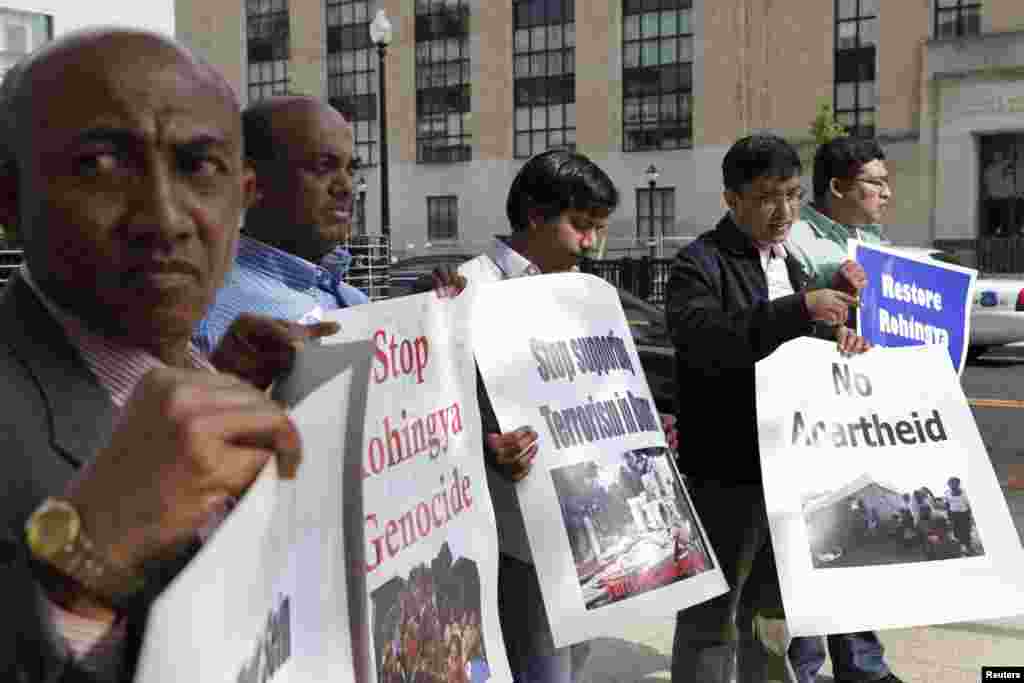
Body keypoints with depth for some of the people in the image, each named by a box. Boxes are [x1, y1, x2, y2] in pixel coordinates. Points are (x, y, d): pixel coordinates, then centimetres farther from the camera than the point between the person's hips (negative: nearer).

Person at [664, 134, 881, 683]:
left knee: (770, 611, 20)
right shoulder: (699, 263, -10)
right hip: (724, 474, -8)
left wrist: (837, 336, -1)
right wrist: (800, 309, -33)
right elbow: (704, 343, -27)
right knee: (711, 616, 4)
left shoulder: (789, 264, 15)